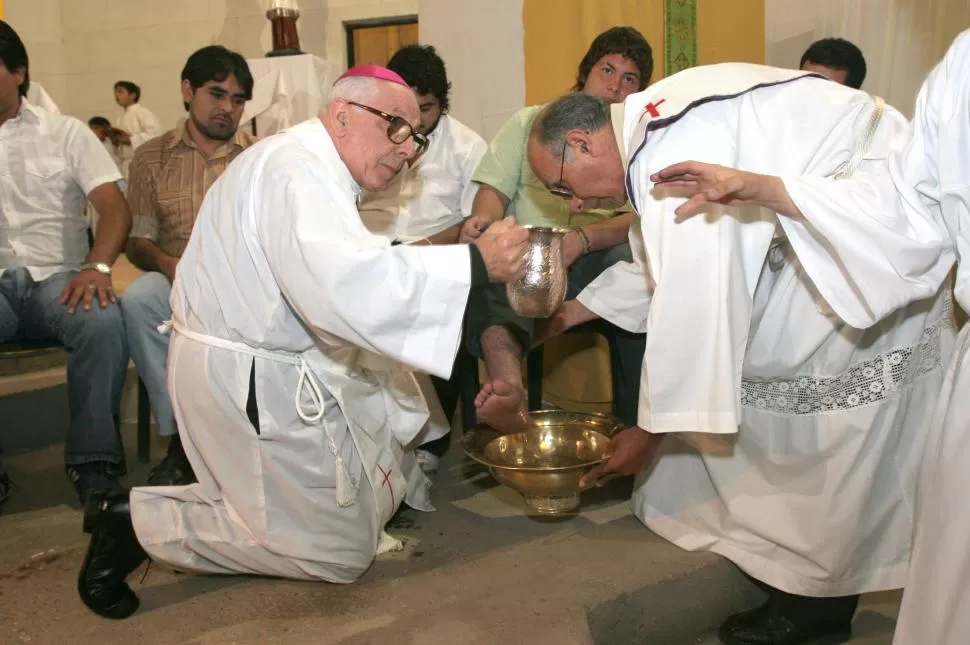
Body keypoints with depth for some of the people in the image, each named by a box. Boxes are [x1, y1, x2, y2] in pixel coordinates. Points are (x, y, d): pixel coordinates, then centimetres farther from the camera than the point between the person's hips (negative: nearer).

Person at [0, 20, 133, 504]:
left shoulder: (65, 132, 13)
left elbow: (115, 208, 1)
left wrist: (97, 266, -20)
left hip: (57, 278, -1)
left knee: (104, 322, -33)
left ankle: (94, 465, -20)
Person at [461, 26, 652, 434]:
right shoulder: (531, 122, 19)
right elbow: (494, 187, 9)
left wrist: (583, 238, -22)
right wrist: (483, 219, -17)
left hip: (596, 259, 0)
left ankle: (634, 425, -25)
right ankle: (508, 389, -55)